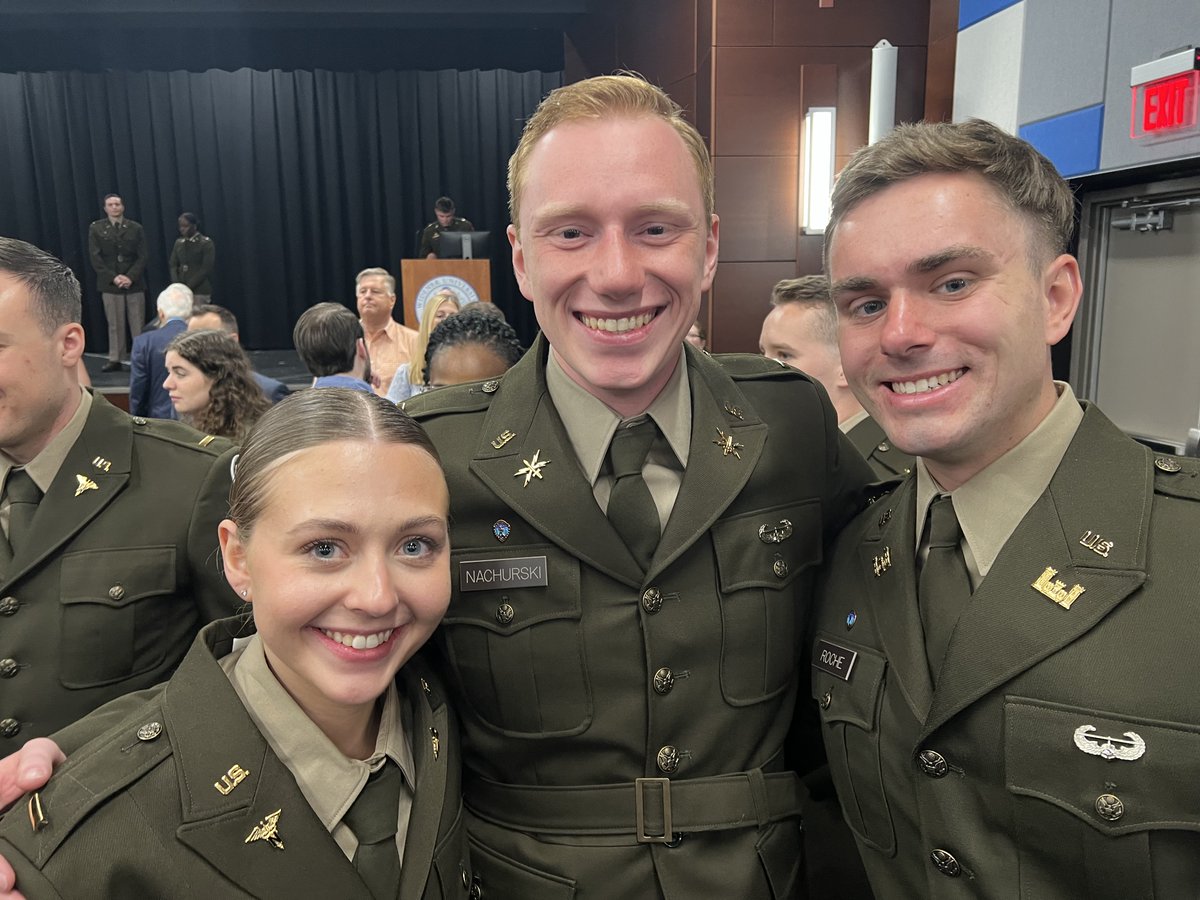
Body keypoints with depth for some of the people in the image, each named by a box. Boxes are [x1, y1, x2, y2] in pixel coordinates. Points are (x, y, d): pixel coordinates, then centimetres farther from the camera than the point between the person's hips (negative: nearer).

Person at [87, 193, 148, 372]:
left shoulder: (135, 228, 7)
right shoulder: (96, 228, 6)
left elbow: (142, 256, 2)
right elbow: (95, 257, 1)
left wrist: (130, 277, -10)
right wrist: (113, 277, -10)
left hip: (134, 282, 0)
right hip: (110, 283, 0)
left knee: (138, 323, 1)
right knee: (115, 324, 0)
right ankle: (115, 359, 4)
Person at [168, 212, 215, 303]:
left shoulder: (207, 243, -2)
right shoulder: (178, 243, 15)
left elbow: (206, 269, -9)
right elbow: (173, 265, 13)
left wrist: (188, 287, -13)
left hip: (200, 292, -5)